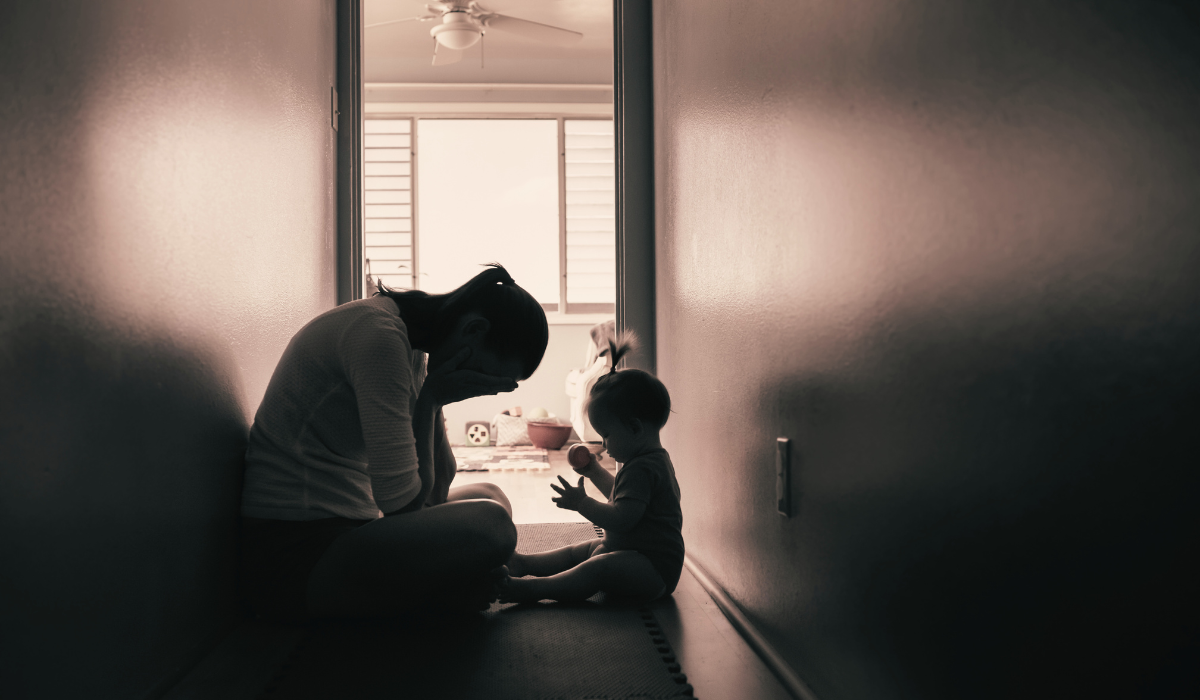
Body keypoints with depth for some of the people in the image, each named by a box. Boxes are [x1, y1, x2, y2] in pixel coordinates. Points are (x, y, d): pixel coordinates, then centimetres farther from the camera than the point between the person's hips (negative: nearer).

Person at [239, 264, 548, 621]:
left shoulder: (416, 349, 10)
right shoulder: (379, 334, -21)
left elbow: (436, 489, 7)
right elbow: (402, 499, -23)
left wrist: (433, 399, -6)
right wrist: (430, 399, -13)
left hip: (343, 526, 10)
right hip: (290, 557, -10)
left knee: (489, 497, 20)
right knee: (488, 525, -25)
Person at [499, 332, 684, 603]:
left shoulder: (641, 469, -22)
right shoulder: (654, 460, 14)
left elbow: (621, 518, -31)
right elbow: (621, 497, 33)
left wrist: (582, 503, -21)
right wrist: (595, 472, 30)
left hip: (654, 569, -12)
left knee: (596, 569, -33)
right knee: (579, 551, 18)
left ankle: (533, 589, -44)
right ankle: (524, 564, 26)